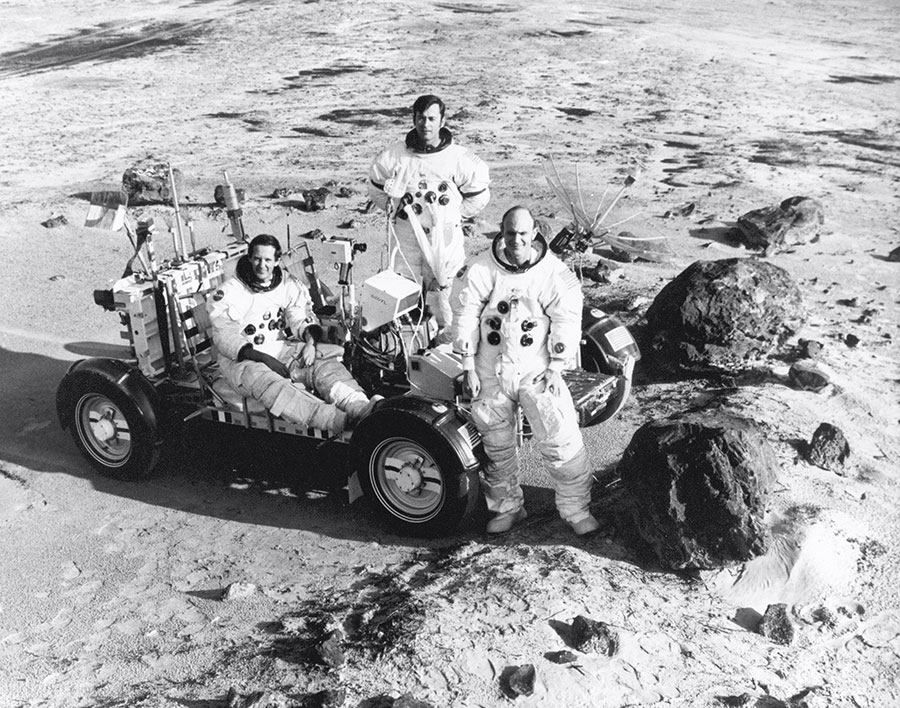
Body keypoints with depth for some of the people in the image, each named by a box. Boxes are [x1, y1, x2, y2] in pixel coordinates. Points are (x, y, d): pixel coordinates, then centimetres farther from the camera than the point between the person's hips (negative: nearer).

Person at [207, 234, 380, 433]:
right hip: (242, 358, -5)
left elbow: (301, 317, 2)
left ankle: (360, 407, -49)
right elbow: (225, 338, -13)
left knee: (325, 364, -23)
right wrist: (264, 359, -24)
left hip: (282, 348, 5)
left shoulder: (287, 284, 8)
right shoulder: (230, 291, -6)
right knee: (272, 385, -38)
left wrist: (311, 342, -22)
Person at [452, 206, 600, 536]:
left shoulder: (554, 273, -7)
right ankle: (507, 506, 31)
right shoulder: (482, 269, -5)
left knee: (561, 439, -6)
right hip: (491, 372, 2)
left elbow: (567, 320, -7)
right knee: (497, 444, 12)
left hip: (537, 371, -1)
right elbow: (467, 315, -3)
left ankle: (576, 508, 12)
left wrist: (555, 369, -11)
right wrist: (468, 366, -5)